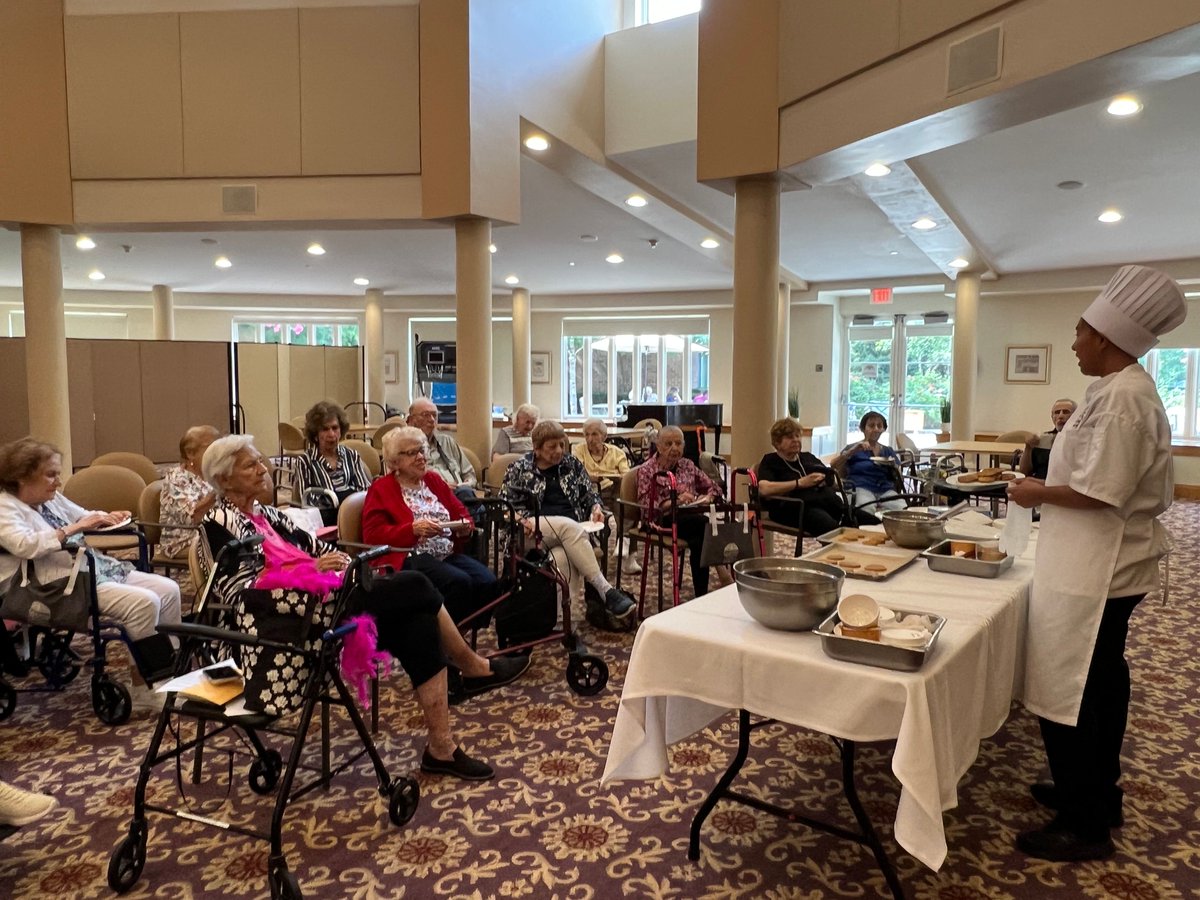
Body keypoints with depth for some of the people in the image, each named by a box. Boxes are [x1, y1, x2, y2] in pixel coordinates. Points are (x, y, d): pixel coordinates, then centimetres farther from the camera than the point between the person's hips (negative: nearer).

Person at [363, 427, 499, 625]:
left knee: (489, 582, -22)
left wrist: (465, 527, -2)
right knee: (459, 582, -32)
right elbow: (372, 534, -5)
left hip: (449, 553, 6)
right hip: (410, 558, -5)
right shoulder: (381, 489, 5)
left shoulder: (434, 479, 20)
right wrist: (413, 529, -17)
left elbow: (461, 512, 23)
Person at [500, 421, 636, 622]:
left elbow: (589, 494, 19)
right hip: (534, 530, -3)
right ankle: (606, 591, -43)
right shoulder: (519, 469, 7)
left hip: (572, 528, 3)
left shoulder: (573, 464, 16)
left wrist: (596, 507, -3)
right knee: (569, 526, -35)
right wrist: (522, 520, -15)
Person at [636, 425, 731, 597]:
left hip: (692, 520, 4)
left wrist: (707, 497, -2)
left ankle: (701, 595, -29)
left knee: (699, 541, -33)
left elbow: (714, 487, 22)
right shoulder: (647, 471, 4)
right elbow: (646, 504, -10)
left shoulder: (688, 465, 18)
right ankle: (722, 570, -24)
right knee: (705, 523, -32)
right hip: (662, 522, -4)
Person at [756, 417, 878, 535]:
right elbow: (764, 489, -9)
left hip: (832, 503, 7)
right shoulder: (770, 461, 12)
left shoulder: (808, 457, 30)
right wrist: (800, 483, -8)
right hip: (801, 508, -7)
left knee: (876, 523, -16)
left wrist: (826, 480, 6)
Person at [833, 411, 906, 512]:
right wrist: (853, 450, -13)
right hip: (861, 488, -4)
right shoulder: (853, 448, 15)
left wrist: (893, 466, -1)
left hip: (886, 489, 4)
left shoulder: (888, 451, 25)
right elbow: (833, 465, -2)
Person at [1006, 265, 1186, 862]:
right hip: (1109, 566, 11)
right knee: (1099, 683, 22)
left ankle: (1083, 824, 14)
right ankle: (1097, 792, 38)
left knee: (1070, 695, 0)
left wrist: (1040, 493, -12)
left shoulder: (1121, 397, -21)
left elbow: (1100, 492, -26)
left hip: (1094, 572, -11)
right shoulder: (1129, 389, 11)